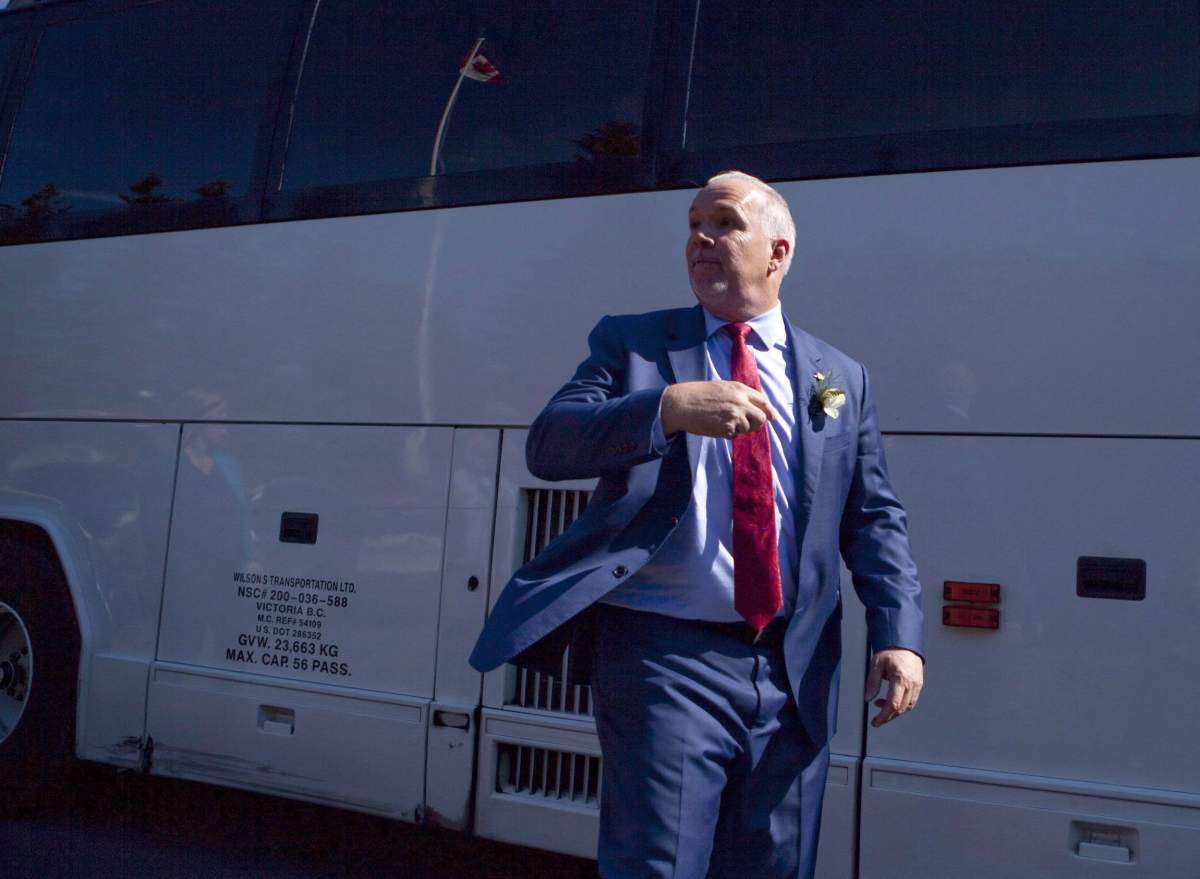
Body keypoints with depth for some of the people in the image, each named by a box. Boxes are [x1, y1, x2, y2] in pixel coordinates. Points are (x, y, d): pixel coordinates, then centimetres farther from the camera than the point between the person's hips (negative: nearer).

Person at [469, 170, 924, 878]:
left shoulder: (841, 379, 14)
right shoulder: (630, 343, 7)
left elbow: (875, 520, 10)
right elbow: (547, 444, -8)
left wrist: (899, 634, -5)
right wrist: (668, 408, -24)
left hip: (794, 672, 3)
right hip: (665, 660, -3)